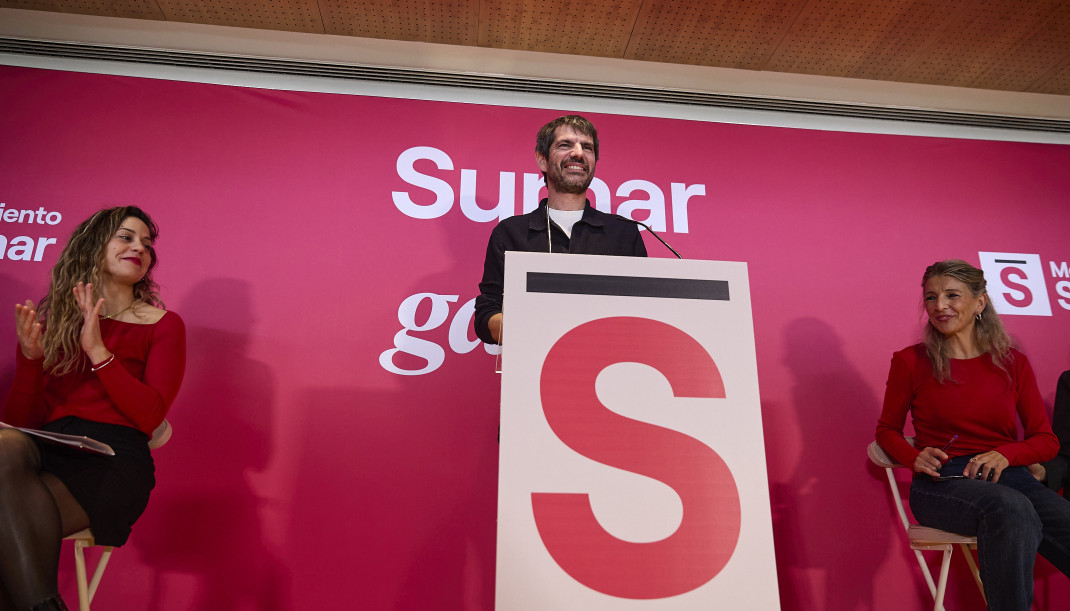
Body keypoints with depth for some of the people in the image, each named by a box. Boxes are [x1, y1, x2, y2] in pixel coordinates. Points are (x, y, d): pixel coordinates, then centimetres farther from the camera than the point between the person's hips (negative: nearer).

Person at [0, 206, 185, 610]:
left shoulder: (162, 324, 10)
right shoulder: (52, 319, 19)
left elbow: (150, 416, -3)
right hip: (48, 450, 3)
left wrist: (98, 351, -6)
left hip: (113, 459, -3)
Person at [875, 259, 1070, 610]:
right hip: (941, 483, -3)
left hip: (1008, 475, 3)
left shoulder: (1013, 363, 12)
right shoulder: (910, 362, 5)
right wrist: (915, 457, -9)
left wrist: (1005, 454, -9)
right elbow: (887, 430, 13)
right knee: (1011, 507, -36)